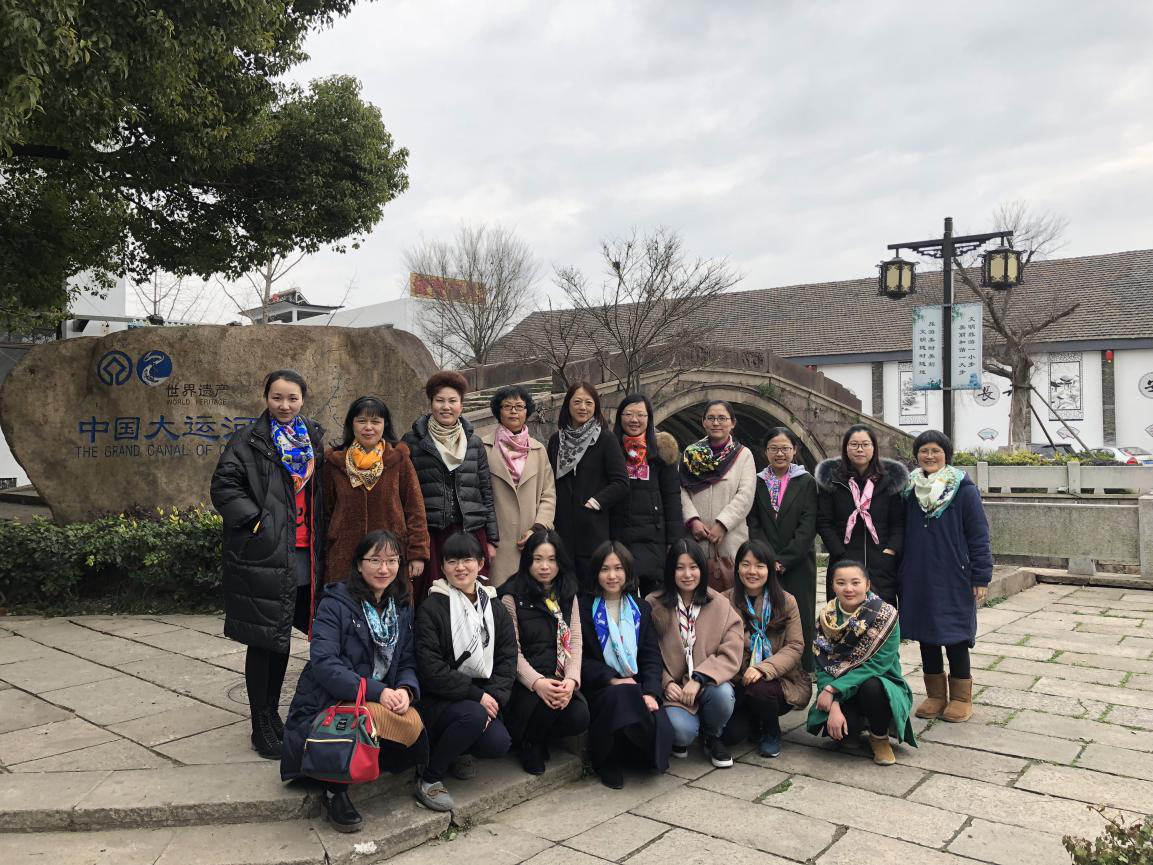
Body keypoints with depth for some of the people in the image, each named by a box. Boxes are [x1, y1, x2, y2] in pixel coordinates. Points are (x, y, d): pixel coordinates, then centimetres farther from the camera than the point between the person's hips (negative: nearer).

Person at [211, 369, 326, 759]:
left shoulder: (313, 438, 13)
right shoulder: (249, 441, -3)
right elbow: (223, 486, -9)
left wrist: (321, 539, 13)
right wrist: (257, 522, -17)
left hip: (306, 557, 5)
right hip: (264, 557, -5)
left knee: (280, 639, 14)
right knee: (267, 641, 2)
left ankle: (272, 718, 29)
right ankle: (263, 728, 16)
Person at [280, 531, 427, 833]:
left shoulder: (402, 607, 10)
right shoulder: (335, 603, -9)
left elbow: (408, 662, 8)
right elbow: (323, 664, -19)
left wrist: (405, 690, -16)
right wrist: (378, 691, -27)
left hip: (381, 702, 5)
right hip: (327, 705, -5)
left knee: (413, 721, -27)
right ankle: (335, 791, -7)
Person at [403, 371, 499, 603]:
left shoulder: (474, 442, 12)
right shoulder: (413, 441, 4)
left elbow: (486, 492, 13)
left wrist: (491, 539, 10)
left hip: (471, 533, 2)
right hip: (429, 535, -2)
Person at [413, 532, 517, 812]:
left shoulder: (496, 610, 9)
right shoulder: (431, 608, -8)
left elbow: (508, 660, 4)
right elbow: (430, 669, -14)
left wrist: (494, 696, -14)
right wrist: (476, 695, -19)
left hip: (481, 697, 5)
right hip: (437, 700, -5)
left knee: (499, 744, -21)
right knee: (473, 715, -33)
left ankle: (455, 751, 15)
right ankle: (429, 778, -9)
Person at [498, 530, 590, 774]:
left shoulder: (568, 596, 13)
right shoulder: (512, 596, -2)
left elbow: (575, 641, 4)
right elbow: (512, 651, -8)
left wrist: (571, 680, -15)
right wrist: (537, 682, -25)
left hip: (559, 679, 4)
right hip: (525, 683, -4)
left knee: (580, 717, -23)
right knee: (547, 699, -35)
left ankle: (538, 734, 11)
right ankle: (529, 742, -1)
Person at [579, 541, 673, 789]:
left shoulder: (642, 608, 15)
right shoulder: (583, 608, 5)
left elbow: (652, 657, 7)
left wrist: (651, 692, -11)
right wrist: (611, 678, -16)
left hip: (638, 688, 3)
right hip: (600, 690, -2)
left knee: (662, 728, -27)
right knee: (621, 695, -37)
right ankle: (606, 761, -11)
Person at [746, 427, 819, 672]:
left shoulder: (806, 482, 3)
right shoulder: (757, 483, 8)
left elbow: (808, 526, -5)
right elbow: (753, 525, 2)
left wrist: (784, 560, -12)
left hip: (798, 566, -1)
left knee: (799, 621, 0)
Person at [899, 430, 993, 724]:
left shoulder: (964, 490, -6)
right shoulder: (911, 491, 6)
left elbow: (979, 536, -7)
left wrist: (981, 577, -10)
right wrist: (900, 572, 10)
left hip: (953, 579, -4)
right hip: (918, 579, 4)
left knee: (955, 638, 4)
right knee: (926, 637, 10)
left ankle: (961, 698, 18)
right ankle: (935, 694, 24)